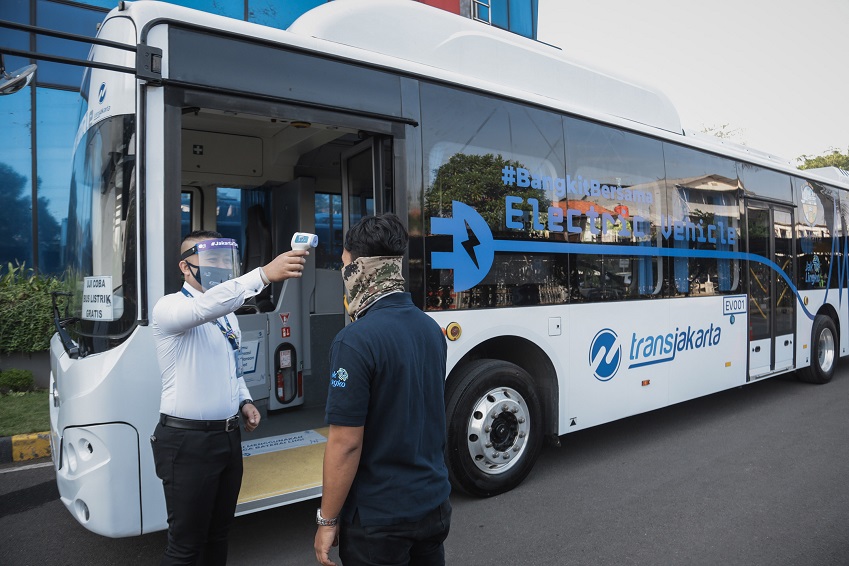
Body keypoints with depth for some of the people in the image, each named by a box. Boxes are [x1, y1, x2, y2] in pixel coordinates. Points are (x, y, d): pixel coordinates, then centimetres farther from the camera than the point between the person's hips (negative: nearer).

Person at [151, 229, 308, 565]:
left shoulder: (227, 313, 11)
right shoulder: (170, 308, -13)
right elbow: (206, 306, -37)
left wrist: (244, 401, 4)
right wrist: (264, 274, -48)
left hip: (228, 436, 7)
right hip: (187, 440, -7)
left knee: (219, 533, 19)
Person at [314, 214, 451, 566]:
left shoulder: (356, 341, -23)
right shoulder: (431, 329, 0)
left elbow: (346, 443, -20)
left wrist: (328, 519, -10)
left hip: (378, 518, -6)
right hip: (434, 504, 7)